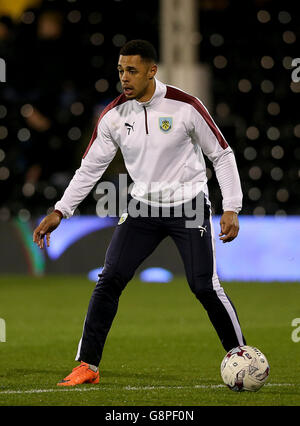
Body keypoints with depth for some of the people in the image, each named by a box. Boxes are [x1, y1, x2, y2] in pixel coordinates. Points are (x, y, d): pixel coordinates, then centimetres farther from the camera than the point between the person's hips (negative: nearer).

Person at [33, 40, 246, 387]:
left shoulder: (185, 107, -14)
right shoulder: (114, 115, -4)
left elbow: (222, 155, -6)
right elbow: (90, 167, 4)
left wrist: (231, 208, -12)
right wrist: (60, 212, -3)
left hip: (189, 205, -3)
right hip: (143, 206, 3)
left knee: (205, 287, -10)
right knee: (109, 280, -8)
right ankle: (87, 365, 0)